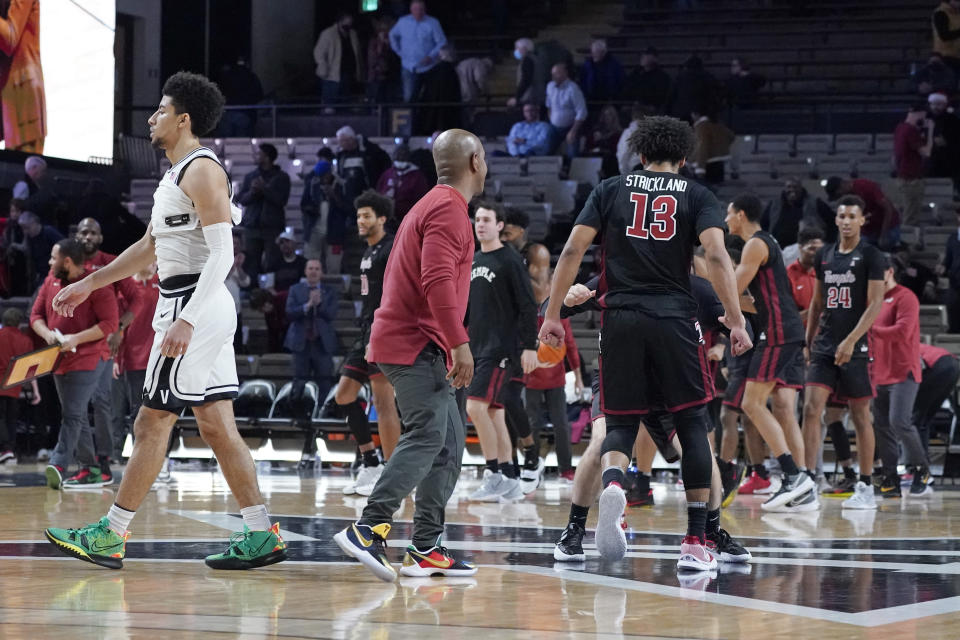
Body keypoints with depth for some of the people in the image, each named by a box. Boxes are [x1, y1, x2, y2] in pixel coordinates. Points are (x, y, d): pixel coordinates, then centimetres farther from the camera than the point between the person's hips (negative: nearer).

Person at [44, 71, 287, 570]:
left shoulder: (201, 170, -12)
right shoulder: (178, 174, 19)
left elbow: (222, 254, -21)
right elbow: (150, 247, 29)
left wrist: (186, 320, -28)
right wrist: (88, 285, 30)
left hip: (194, 305, -10)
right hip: (199, 309, 10)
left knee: (152, 425, -5)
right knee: (217, 427, 7)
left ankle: (111, 537, 0)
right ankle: (261, 536, 4)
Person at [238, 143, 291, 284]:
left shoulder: (281, 177, 5)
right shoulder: (250, 176, 16)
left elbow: (281, 200, -7)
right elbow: (241, 199, 9)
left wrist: (264, 189, -13)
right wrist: (252, 191, -10)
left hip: (273, 227, -3)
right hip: (252, 226, 4)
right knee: (250, 263, -1)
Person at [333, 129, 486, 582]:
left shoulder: (433, 205, 22)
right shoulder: (449, 209, -11)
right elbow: (438, 280, -23)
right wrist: (460, 343, -24)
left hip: (416, 344, 10)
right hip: (416, 343, -10)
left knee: (449, 442, 9)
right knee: (426, 437, -19)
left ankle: (426, 549, 6)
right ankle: (369, 529, -27)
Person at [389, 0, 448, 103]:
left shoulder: (433, 23, -5)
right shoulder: (403, 22, 5)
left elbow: (442, 42, -4)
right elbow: (393, 35, 24)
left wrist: (431, 57, -16)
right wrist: (399, 51, 13)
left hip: (428, 67, -2)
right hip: (409, 67, 2)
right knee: (409, 97, -9)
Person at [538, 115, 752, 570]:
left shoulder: (611, 190, 12)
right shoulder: (696, 196, 9)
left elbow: (572, 251, 3)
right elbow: (716, 256, -7)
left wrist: (552, 315, 5)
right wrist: (736, 320, -8)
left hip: (621, 318, 1)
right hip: (675, 319, -1)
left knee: (621, 424, 9)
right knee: (692, 424, 7)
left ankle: (612, 482, -26)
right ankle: (695, 542, 3)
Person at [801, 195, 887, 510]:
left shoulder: (871, 257, -5)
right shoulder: (824, 255, 12)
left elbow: (875, 304, -12)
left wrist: (851, 341, -21)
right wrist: (808, 342, 14)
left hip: (854, 348, -5)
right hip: (824, 347, 5)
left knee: (860, 416, 2)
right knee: (811, 410, -7)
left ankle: (865, 488, 9)